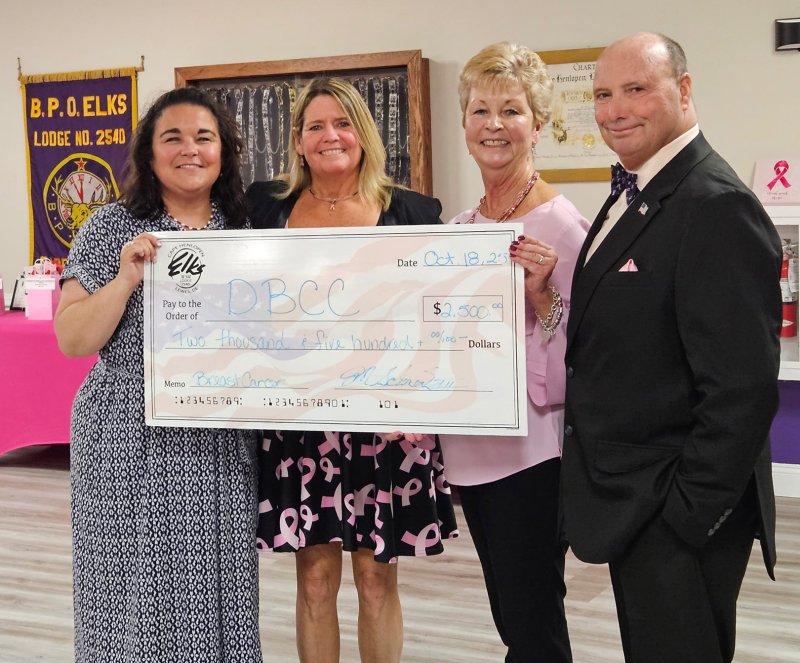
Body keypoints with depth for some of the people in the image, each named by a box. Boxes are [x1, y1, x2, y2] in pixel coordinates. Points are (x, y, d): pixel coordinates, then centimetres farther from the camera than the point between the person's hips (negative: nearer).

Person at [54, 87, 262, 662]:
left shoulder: (244, 229, 9)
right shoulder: (111, 228, 0)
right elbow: (71, 340, -5)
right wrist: (126, 279, -18)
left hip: (222, 447, 3)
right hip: (132, 444, -2)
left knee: (217, 589, 7)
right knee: (136, 597, 2)